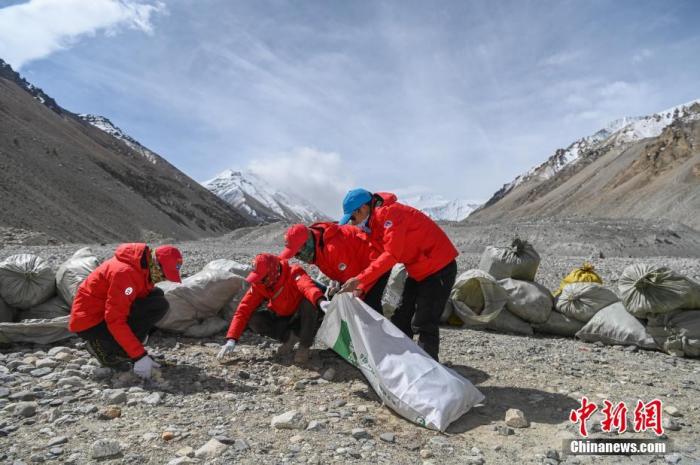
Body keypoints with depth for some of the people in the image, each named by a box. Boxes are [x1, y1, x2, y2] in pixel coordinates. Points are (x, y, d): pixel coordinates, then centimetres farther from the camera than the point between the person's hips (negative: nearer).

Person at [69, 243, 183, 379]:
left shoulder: (145, 267, 0)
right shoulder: (124, 272, -28)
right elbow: (115, 321, -29)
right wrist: (139, 355, -29)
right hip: (89, 324, -9)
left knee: (157, 298, -4)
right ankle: (104, 348, -8)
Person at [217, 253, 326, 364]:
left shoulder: (293, 273, -27)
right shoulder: (258, 284, -14)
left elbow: (307, 286, -49)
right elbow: (243, 310, -16)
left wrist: (321, 301, -71)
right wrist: (231, 340, -26)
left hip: (304, 319, -4)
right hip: (281, 319, 4)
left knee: (309, 301, -35)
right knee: (253, 320, -19)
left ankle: (304, 346, -16)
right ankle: (290, 337, 0)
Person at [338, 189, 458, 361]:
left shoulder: (389, 213, -24)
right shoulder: (374, 224, 6)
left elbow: (391, 255, -31)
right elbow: (375, 259, 5)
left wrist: (359, 280, -33)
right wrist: (360, 287, -7)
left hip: (439, 267, -10)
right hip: (418, 270, 10)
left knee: (423, 323, -8)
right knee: (402, 318, 14)